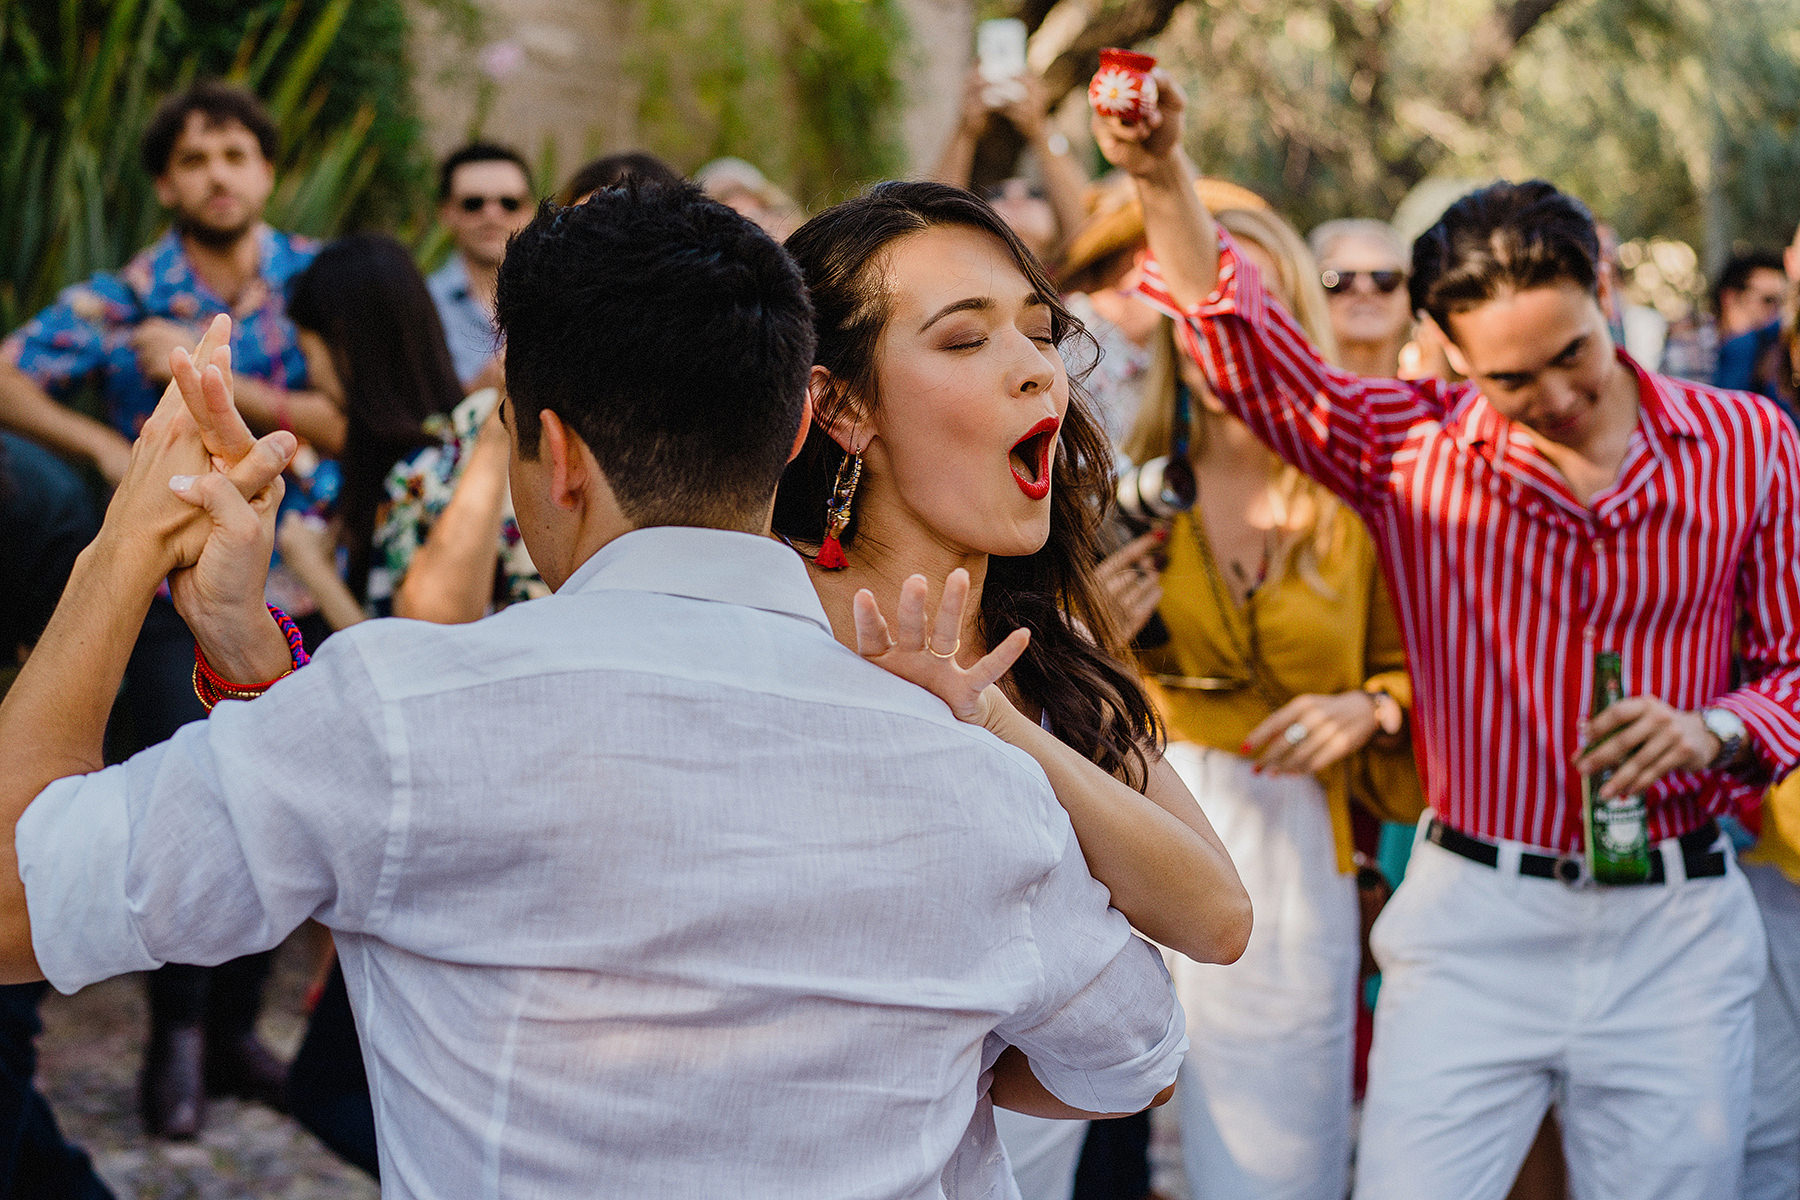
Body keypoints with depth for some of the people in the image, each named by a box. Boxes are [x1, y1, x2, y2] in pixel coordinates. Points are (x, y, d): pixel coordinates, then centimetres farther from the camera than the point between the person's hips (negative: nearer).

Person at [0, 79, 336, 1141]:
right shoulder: (122, 300, -3)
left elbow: (345, 422, -10)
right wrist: (106, 445, -22)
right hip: (172, 589, -2)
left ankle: (237, 1031, 22)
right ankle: (176, 1039, 6)